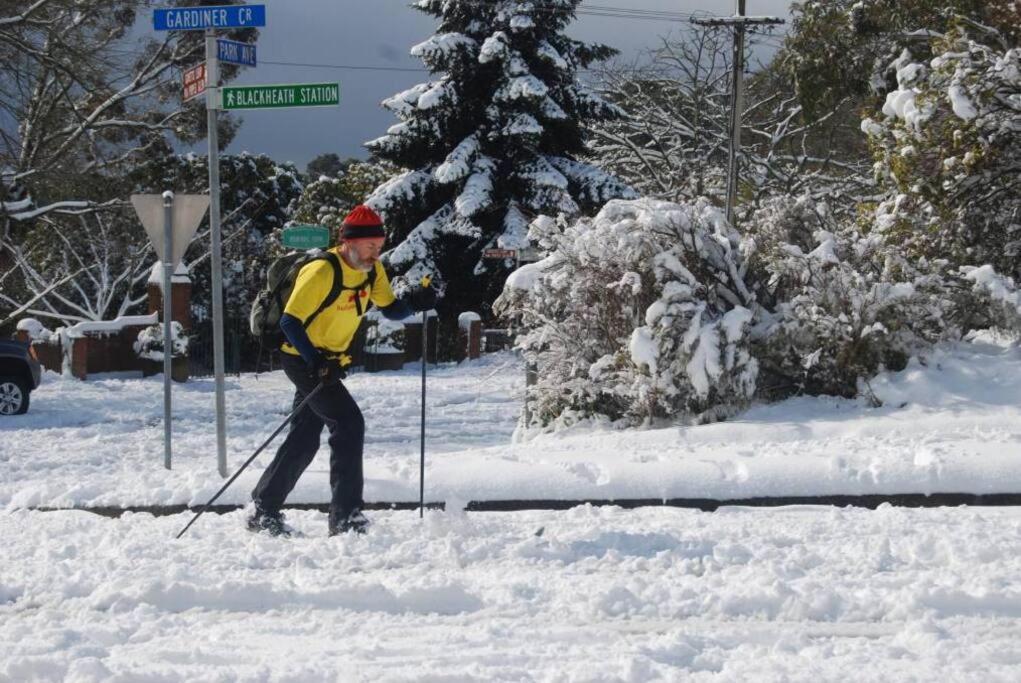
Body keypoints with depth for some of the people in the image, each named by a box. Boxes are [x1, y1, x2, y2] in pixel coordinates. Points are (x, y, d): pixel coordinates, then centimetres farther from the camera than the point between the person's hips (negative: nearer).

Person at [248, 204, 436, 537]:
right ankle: (345, 516, -17)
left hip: (328, 361, 9)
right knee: (349, 423, -18)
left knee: (304, 440, 13)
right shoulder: (322, 272, -25)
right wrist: (317, 362, -33)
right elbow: (290, 322, -25)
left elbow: (391, 309, 5)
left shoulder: (372, 271, -1)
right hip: (303, 359, -9)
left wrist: (414, 302, -17)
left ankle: (264, 512, 22)